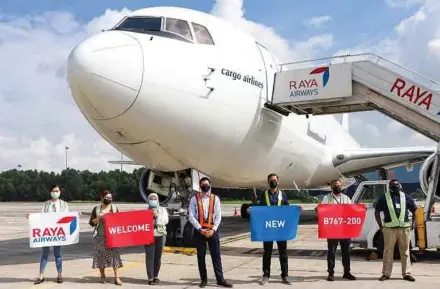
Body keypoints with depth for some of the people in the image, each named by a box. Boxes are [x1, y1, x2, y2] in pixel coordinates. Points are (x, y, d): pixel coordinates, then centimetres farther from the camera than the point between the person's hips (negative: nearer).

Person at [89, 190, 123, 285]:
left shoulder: (115, 208, 8)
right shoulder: (96, 209, 3)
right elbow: (91, 223, 2)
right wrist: (98, 218, -13)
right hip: (100, 236, 0)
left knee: (114, 254, -6)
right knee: (101, 255, 1)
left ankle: (117, 278, -6)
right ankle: (102, 276, 16)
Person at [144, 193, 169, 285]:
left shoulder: (162, 210, 12)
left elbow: (165, 221, -1)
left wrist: (157, 216, -9)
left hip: (160, 235, 2)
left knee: (158, 256, 6)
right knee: (150, 257, -8)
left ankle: (156, 276, 18)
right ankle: (150, 278, -7)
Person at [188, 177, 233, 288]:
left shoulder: (215, 198, 6)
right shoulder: (194, 199, 2)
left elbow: (218, 216, 2)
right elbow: (191, 216, -4)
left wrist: (213, 229, -10)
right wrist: (200, 229, -12)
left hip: (212, 230, 0)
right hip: (199, 230, 0)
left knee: (216, 255, -1)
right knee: (201, 256, 6)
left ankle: (220, 279, 3)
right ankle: (204, 279, 14)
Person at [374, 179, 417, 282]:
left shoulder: (406, 197, 10)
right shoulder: (384, 197, 3)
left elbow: (415, 210, 18)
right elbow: (376, 212, 7)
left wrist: (413, 224, 10)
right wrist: (381, 226, 1)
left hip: (405, 228, 2)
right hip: (389, 228, -2)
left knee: (405, 251, 8)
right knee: (388, 251, 1)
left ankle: (406, 273, 16)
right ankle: (386, 273, 8)